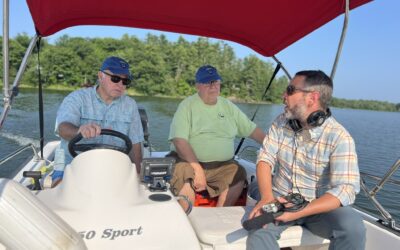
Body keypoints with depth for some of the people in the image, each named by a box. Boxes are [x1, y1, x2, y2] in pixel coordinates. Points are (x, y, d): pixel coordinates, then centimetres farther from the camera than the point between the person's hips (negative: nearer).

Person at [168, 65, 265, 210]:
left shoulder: (228, 106, 13)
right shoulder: (188, 105, -2)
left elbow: (252, 130, 15)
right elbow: (179, 140, -13)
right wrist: (197, 169, -22)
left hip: (223, 166, 4)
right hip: (189, 162, -4)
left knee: (238, 173, -20)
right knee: (184, 174, -32)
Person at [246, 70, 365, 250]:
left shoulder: (339, 137, -14)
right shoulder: (281, 123, 1)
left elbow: (346, 189, -20)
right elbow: (265, 158, -5)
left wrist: (299, 212, -31)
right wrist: (266, 197, -24)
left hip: (319, 206, -1)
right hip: (279, 200, 2)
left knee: (353, 225, -30)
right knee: (258, 229, -28)